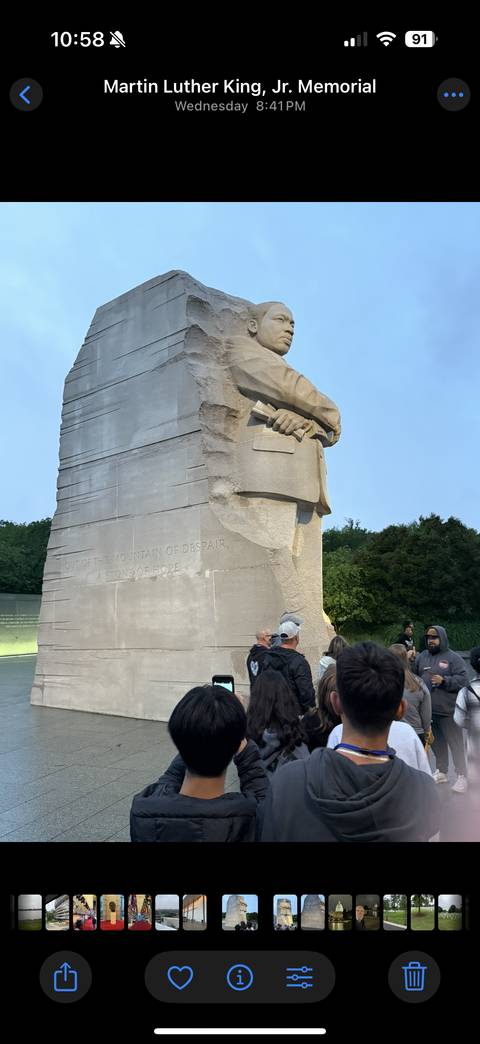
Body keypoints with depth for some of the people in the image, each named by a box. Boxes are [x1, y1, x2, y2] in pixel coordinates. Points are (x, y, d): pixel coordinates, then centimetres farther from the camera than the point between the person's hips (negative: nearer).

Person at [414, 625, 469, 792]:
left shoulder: (453, 658, -7)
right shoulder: (422, 657, 10)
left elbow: (463, 679, -12)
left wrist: (444, 681, -22)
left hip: (448, 710, -5)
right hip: (427, 710, 5)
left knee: (455, 743, 2)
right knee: (437, 742, 17)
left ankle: (461, 776, 13)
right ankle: (441, 772, 31)